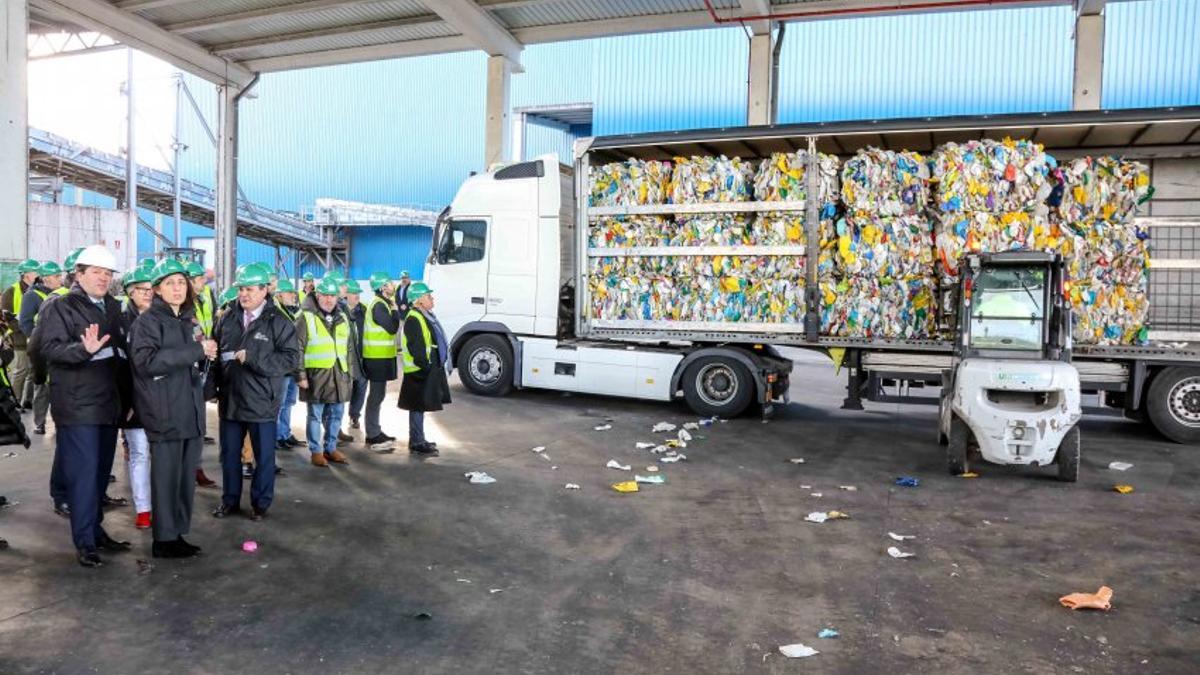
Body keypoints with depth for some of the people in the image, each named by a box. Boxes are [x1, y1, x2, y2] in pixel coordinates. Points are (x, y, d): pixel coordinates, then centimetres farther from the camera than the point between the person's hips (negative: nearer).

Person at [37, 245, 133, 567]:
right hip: (77, 407, -6)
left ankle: (95, 529, 25)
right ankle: (85, 542, 3)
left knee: (101, 471, 13)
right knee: (83, 473, -5)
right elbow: (49, 348, -15)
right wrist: (84, 349, -32)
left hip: (110, 405, 7)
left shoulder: (113, 309, 16)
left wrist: (126, 399, 16)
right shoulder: (59, 308, -3)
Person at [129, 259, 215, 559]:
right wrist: (196, 350, -21)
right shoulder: (148, 320, -5)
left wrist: (206, 357, 5)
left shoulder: (189, 320, 16)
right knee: (166, 475, 0)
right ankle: (164, 540, 9)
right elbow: (146, 360, -20)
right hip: (164, 414, -7)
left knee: (187, 476, 10)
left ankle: (178, 533, 20)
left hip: (191, 413, 7)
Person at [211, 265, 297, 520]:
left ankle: (260, 502, 23)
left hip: (261, 403, -4)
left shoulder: (279, 322, -9)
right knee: (229, 454, 16)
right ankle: (230, 500, 32)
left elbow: (289, 359, -16)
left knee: (264, 456, 8)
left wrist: (251, 357, -22)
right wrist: (218, 390, 8)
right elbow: (217, 353, 13)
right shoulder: (228, 318, 6)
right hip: (230, 400, 4)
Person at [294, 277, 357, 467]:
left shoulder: (343, 319, 13)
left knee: (335, 415, 12)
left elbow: (349, 349, 18)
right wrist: (300, 374, -11)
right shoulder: (307, 318, -4)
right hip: (316, 374, -5)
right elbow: (298, 349, -7)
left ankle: (330, 448, 24)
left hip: (339, 375, 5)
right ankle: (316, 451, 13)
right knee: (315, 415, 3)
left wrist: (350, 373, 14)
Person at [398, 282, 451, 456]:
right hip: (420, 372, -10)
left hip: (431, 370, 10)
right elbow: (415, 347, -23)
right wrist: (425, 365, -21)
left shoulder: (427, 316, 15)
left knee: (421, 407, 18)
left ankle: (419, 439, 28)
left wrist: (435, 366, 19)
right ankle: (416, 443, 5)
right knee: (418, 407, -2)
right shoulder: (413, 319, -18)